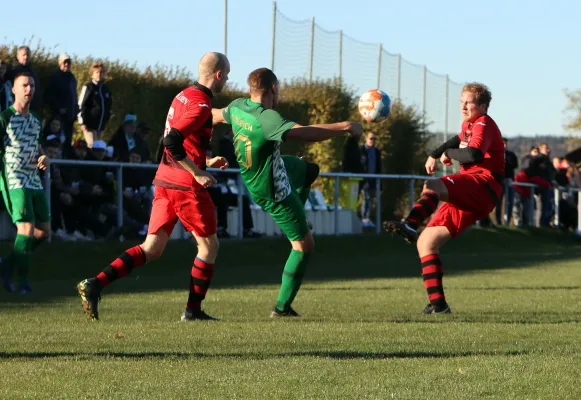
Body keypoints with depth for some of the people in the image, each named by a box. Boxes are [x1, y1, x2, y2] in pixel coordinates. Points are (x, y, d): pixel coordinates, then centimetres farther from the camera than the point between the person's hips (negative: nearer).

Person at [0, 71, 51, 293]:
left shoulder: (35, 120, 15)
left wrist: (44, 158, 6)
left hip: (34, 181, 8)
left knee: (43, 231, 6)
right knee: (27, 228, -18)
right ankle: (22, 280, -9)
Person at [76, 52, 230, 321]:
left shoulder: (184, 95, 14)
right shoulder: (201, 104, -15)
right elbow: (172, 142, -24)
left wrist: (205, 162, 24)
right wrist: (197, 173, -18)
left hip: (164, 180, 9)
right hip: (185, 185, -9)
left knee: (151, 248, 6)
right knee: (208, 246, 9)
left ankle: (95, 284, -8)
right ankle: (193, 310, 13)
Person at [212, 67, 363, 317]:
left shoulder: (237, 107, -8)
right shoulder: (266, 119, -34)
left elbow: (217, 115, 15)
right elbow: (306, 133, -43)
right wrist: (345, 127, -34)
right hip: (274, 191, -9)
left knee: (310, 170, 30)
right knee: (304, 245, 5)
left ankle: (293, 221, 39)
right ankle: (282, 307, 9)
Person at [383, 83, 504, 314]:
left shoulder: (484, 124, -4)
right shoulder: (468, 125, 25)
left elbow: (473, 155, -23)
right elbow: (459, 141, 49)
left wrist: (448, 154, -7)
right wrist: (434, 155, 37)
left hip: (483, 184, -9)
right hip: (467, 196, 9)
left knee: (431, 186, -35)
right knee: (426, 242, 0)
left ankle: (410, 225, -61)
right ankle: (437, 303, -4)